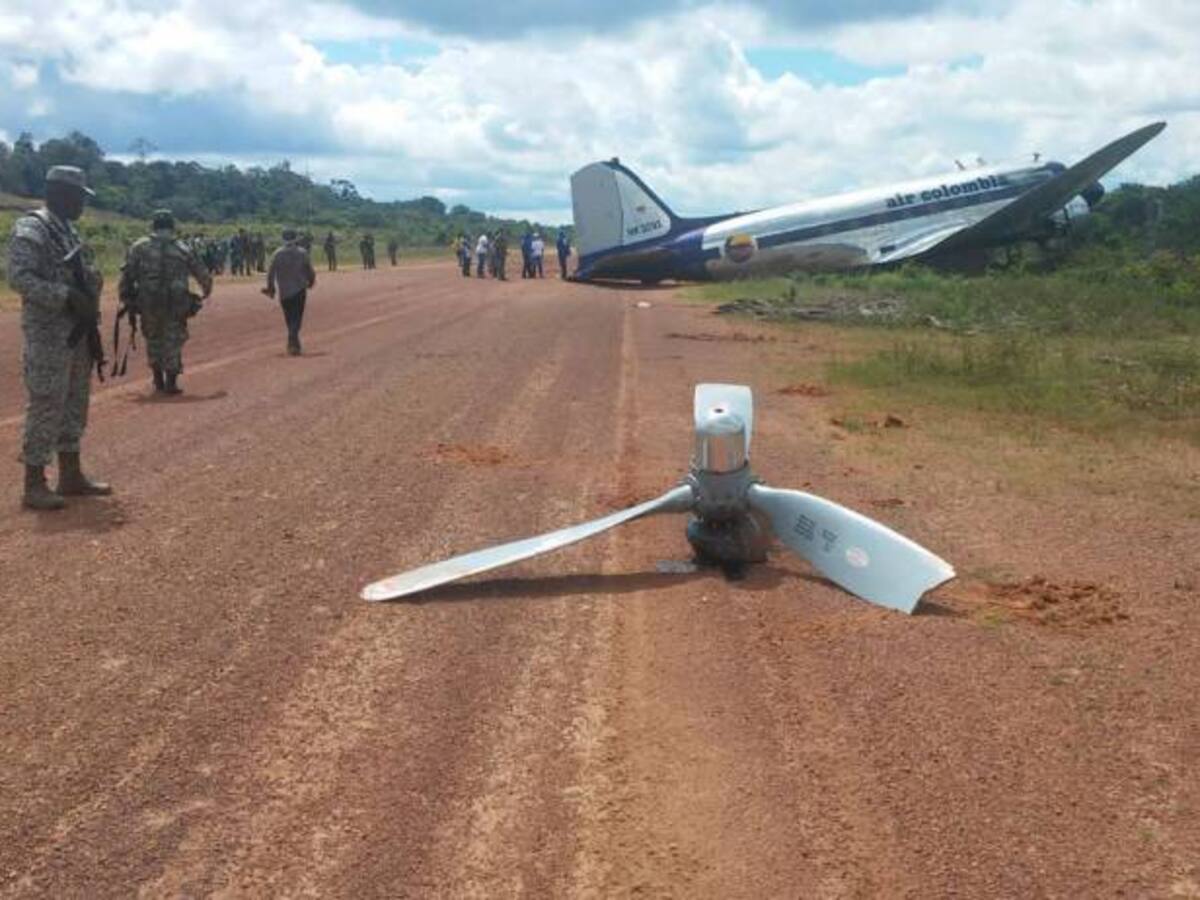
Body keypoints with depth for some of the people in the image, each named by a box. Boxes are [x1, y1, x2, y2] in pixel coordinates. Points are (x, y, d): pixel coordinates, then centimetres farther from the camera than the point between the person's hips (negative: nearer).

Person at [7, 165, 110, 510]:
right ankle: (34, 484, 0)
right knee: (45, 407, -6)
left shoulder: (70, 231, 15)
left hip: (78, 333, 9)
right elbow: (19, 278, -22)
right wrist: (67, 297, -25)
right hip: (48, 336, -9)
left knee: (75, 404, 14)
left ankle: (71, 475, 23)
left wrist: (90, 305, 7)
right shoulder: (30, 230, -12)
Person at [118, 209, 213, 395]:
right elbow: (203, 275, 13)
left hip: (148, 303, 1)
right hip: (176, 303, -1)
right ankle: (171, 382, 3)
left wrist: (125, 298, 5)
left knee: (153, 339, 18)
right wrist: (206, 292, 32)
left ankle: (158, 380, 21)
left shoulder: (139, 247, 2)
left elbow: (127, 274, -3)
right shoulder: (182, 249, 5)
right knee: (173, 341, 8)